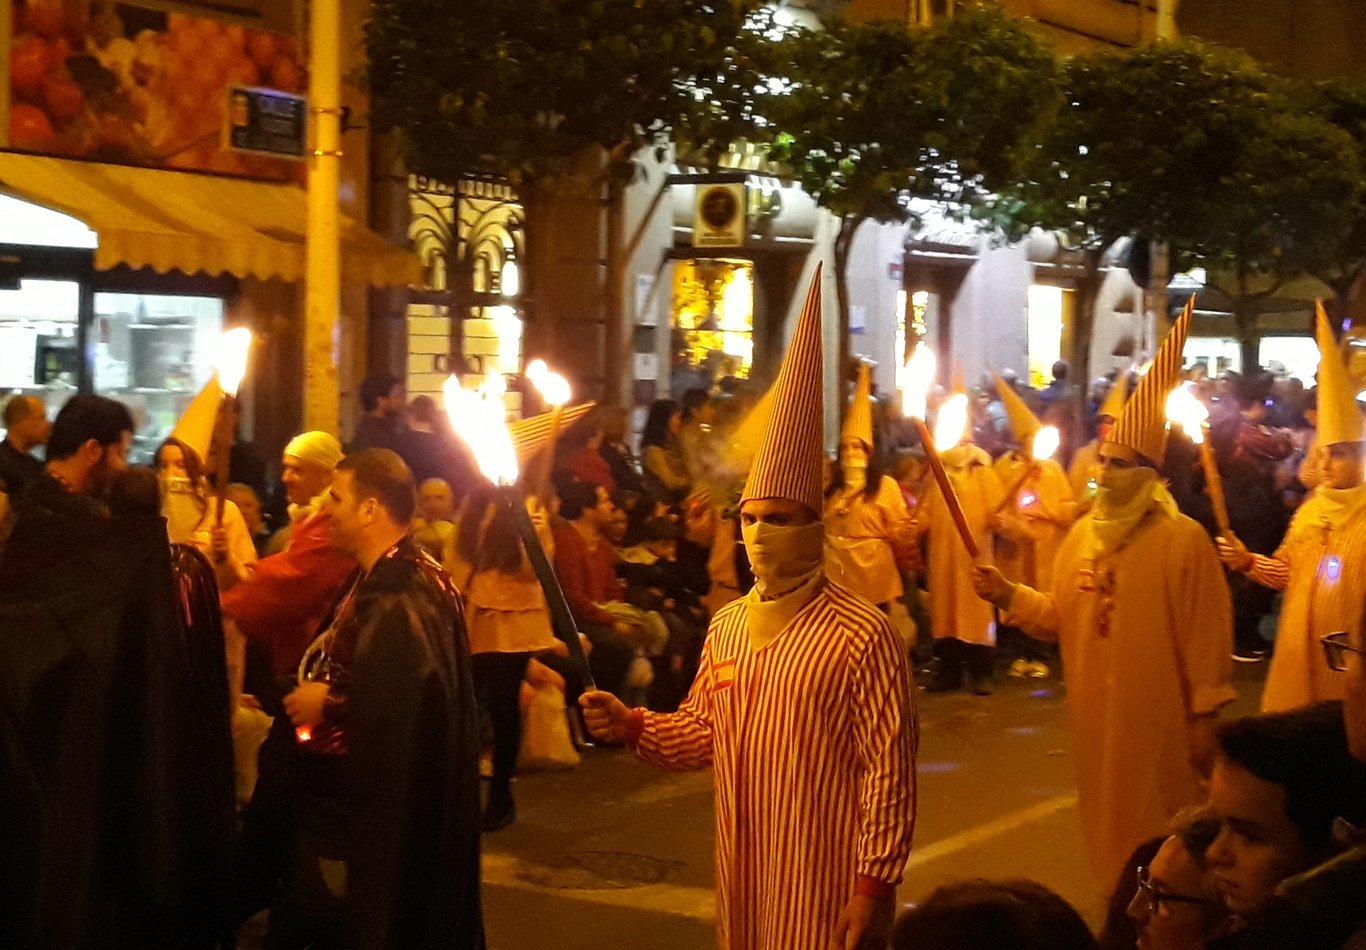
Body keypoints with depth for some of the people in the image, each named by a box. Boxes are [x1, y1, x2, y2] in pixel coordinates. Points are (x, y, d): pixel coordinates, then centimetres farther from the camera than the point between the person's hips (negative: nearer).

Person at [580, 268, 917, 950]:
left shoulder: (862, 636, -15)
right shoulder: (726, 626, 8)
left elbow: (889, 771, -15)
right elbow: (701, 729, 18)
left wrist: (873, 887, -16)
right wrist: (631, 726, -1)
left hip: (825, 892, -7)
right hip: (742, 880, 7)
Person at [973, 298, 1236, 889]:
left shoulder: (1184, 540, -11)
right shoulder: (1082, 535, 9)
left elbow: (1206, 639, -12)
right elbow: (1060, 618, 12)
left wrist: (1205, 717, -14)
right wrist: (1009, 597, -3)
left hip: (1158, 723, -6)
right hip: (1096, 720, 6)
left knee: (1161, 849, 2)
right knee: (1109, 829, 15)